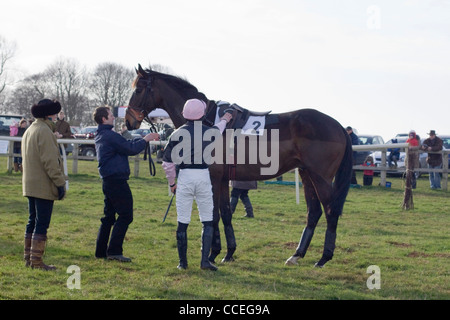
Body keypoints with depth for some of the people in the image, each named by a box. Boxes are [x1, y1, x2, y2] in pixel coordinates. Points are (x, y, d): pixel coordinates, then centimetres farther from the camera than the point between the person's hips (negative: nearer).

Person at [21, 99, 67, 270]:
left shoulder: (29, 130, 16)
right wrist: (60, 182, -16)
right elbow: (50, 161, -20)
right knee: (42, 224, -6)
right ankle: (36, 261, -5)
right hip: (44, 186, -10)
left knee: (33, 221, 16)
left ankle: (28, 257, 21)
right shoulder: (44, 131, -15)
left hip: (30, 184, 10)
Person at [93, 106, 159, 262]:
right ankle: (114, 251, -7)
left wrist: (145, 138, 15)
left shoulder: (100, 135, 16)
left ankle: (101, 251, 16)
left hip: (107, 181, 10)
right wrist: (145, 139, -1)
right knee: (125, 215, -5)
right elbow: (131, 149, -16)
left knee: (109, 216, 15)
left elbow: (126, 144, 19)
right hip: (117, 179, -10)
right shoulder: (110, 135, -15)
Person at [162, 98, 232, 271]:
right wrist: (224, 121, 51)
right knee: (208, 221, 9)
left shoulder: (178, 133, -2)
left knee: (182, 223, 5)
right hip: (204, 176, 1)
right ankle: (205, 260, 3)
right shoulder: (210, 131, 2)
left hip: (185, 177, 0)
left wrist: (172, 183, 10)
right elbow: (218, 130, 29)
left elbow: (167, 161, -2)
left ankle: (183, 262, 10)